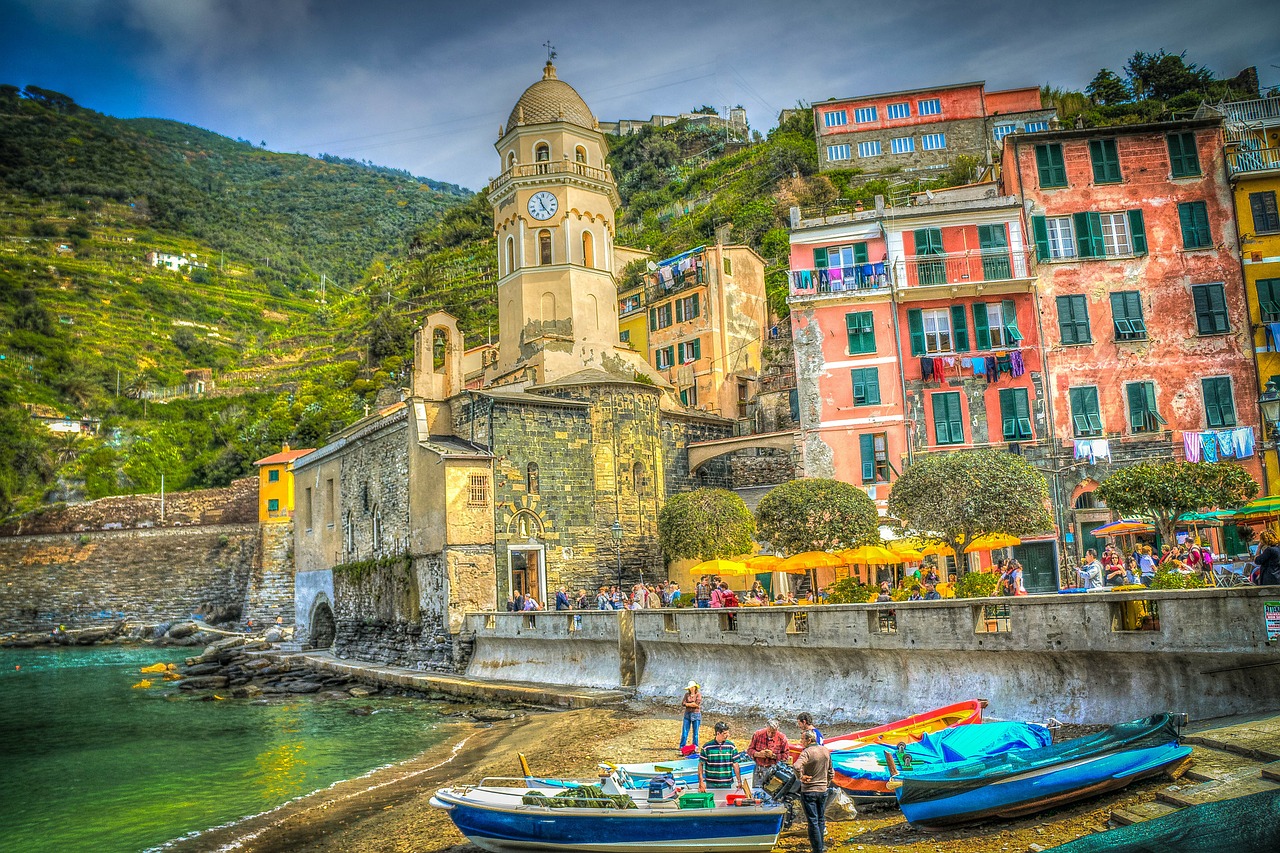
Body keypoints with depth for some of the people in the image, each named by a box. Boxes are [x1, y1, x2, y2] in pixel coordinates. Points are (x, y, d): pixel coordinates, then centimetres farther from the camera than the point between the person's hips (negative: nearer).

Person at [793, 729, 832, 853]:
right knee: (820, 820, 19)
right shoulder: (825, 751, 3)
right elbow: (830, 772, 14)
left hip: (809, 791, -6)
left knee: (813, 822, 2)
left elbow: (797, 766, -37)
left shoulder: (807, 752, -19)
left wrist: (801, 777, -19)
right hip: (823, 790, 6)